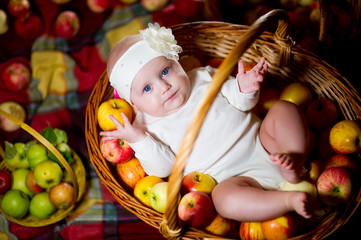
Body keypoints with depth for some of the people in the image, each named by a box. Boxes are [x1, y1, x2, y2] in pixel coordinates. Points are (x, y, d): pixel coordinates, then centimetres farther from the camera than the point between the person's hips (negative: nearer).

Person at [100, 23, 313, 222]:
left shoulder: (203, 78, 9)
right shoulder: (149, 126, -1)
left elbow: (239, 102, 14)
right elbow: (163, 169, -10)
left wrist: (245, 90, -9)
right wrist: (138, 141, -23)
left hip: (263, 146, 5)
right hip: (234, 177, -5)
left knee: (284, 109, -11)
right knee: (224, 198, -37)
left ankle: (294, 166, -22)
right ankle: (288, 199, -28)